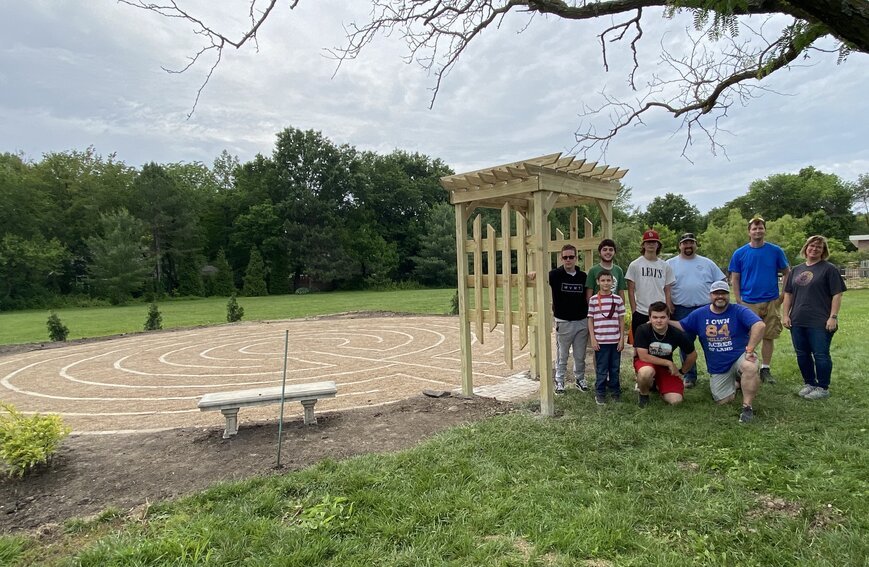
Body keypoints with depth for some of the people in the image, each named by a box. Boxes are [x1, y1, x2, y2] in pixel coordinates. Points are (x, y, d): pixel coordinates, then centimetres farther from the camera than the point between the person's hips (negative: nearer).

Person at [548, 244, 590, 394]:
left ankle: (580, 378, 30)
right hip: (563, 322, -3)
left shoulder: (583, 276, 3)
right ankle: (559, 381, 21)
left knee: (580, 355, 14)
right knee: (562, 355, 8)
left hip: (582, 322, 3)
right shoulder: (556, 274, -5)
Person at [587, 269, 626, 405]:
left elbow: (621, 320, 6)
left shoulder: (618, 299, 3)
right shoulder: (593, 300, -2)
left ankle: (615, 391, 26)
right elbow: (590, 320, 0)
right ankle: (600, 393, 17)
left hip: (615, 340, 2)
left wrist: (622, 339, 2)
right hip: (600, 341, -2)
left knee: (615, 368, 11)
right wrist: (592, 339, -5)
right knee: (601, 369, 5)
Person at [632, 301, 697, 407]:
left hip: (666, 368, 3)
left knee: (675, 400, -14)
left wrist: (681, 371, 9)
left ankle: (658, 385, 21)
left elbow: (692, 355, 0)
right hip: (646, 363, -3)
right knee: (646, 372, -40)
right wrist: (669, 363, -20)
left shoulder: (677, 334, -17)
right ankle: (644, 394, -4)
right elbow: (643, 356, -24)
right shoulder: (642, 330, -24)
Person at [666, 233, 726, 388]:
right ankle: (690, 376, 16)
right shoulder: (670, 264, 4)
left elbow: (721, 282, 12)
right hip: (681, 311, -1)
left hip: (706, 309, 1)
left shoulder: (707, 263, 9)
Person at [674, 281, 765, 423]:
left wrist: (750, 349, -32)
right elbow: (681, 326, 7)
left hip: (740, 357, -4)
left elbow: (760, 325, -27)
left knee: (750, 367, -39)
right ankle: (736, 383, 39)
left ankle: (747, 407, -19)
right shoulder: (699, 314, 1)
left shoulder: (739, 311, -13)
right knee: (723, 400, 4)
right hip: (717, 368, 4)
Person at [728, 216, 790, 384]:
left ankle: (765, 369, 21)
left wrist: (783, 295, 0)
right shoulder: (740, 253, 0)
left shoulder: (775, 251, 1)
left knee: (769, 336, 9)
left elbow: (787, 273, 8)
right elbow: (734, 279, 3)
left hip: (771, 302, 1)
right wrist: (738, 301, -4)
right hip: (748, 304, -1)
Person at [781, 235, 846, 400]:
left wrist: (833, 317, -13)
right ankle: (809, 383, 25)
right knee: (802, 355, 11)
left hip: (820, 323, -5)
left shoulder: (829, 269, -2)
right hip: (798, 321, 5)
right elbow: (788, 294, 15)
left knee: (821, 355, 2)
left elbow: (837, 295, -6)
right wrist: (785, 315, 7)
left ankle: (823, 388, 14)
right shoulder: (796, 270, 13)